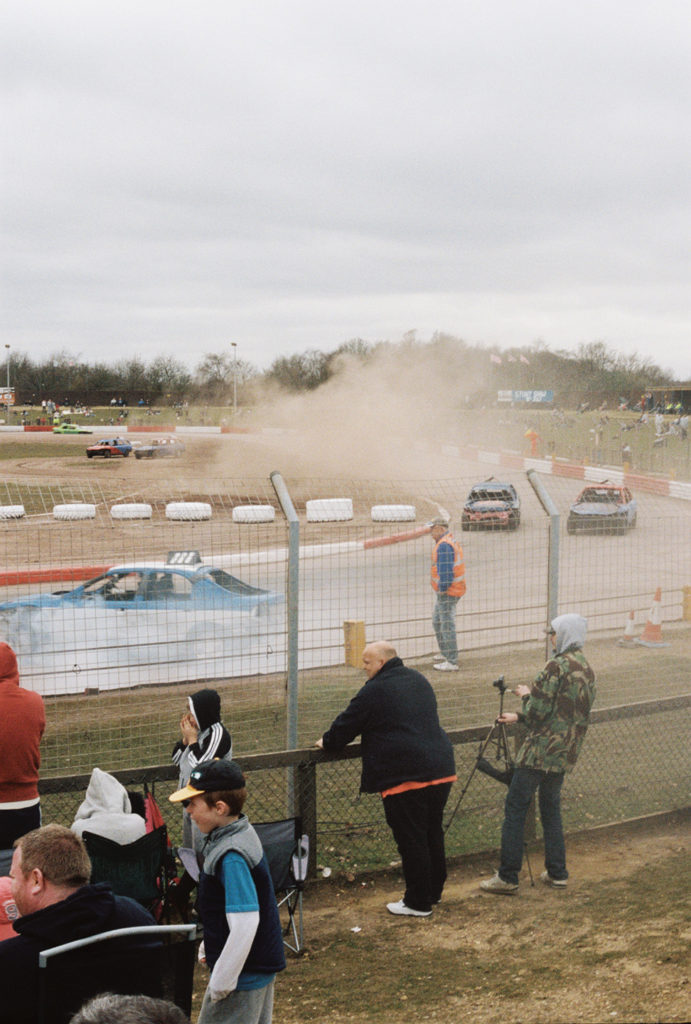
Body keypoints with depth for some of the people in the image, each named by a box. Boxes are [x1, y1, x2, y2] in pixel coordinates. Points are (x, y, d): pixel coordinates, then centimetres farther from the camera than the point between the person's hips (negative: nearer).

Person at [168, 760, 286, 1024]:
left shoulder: (231, 858, -26)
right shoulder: (243, 833, 4)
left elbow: (245, 924, -30)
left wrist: (220, 982, -22)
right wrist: (211, 948, 23)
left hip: (243, 974, -10)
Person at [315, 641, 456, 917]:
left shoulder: (375, 690, -9)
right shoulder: (418, 680, 17)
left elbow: (347, 724, -1)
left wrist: (327, 742, 20)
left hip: (405, 778, -8)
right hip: (441, 770, 8)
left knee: (411, 839, 0)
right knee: (433, 834, 19)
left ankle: (418, 903, 7)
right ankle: (434, 891, 31)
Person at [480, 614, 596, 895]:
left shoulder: (556, 667, -15)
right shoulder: (587, 671, 13)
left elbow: (538, 711, -17)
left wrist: (526, 695, 4)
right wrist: (519, 716, 22)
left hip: (540, 751, -8)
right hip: (565, 754, 8)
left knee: (515, 808, -2)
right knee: (550, 808, 18)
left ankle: (507, 877, -3)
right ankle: (557, 873, 19)